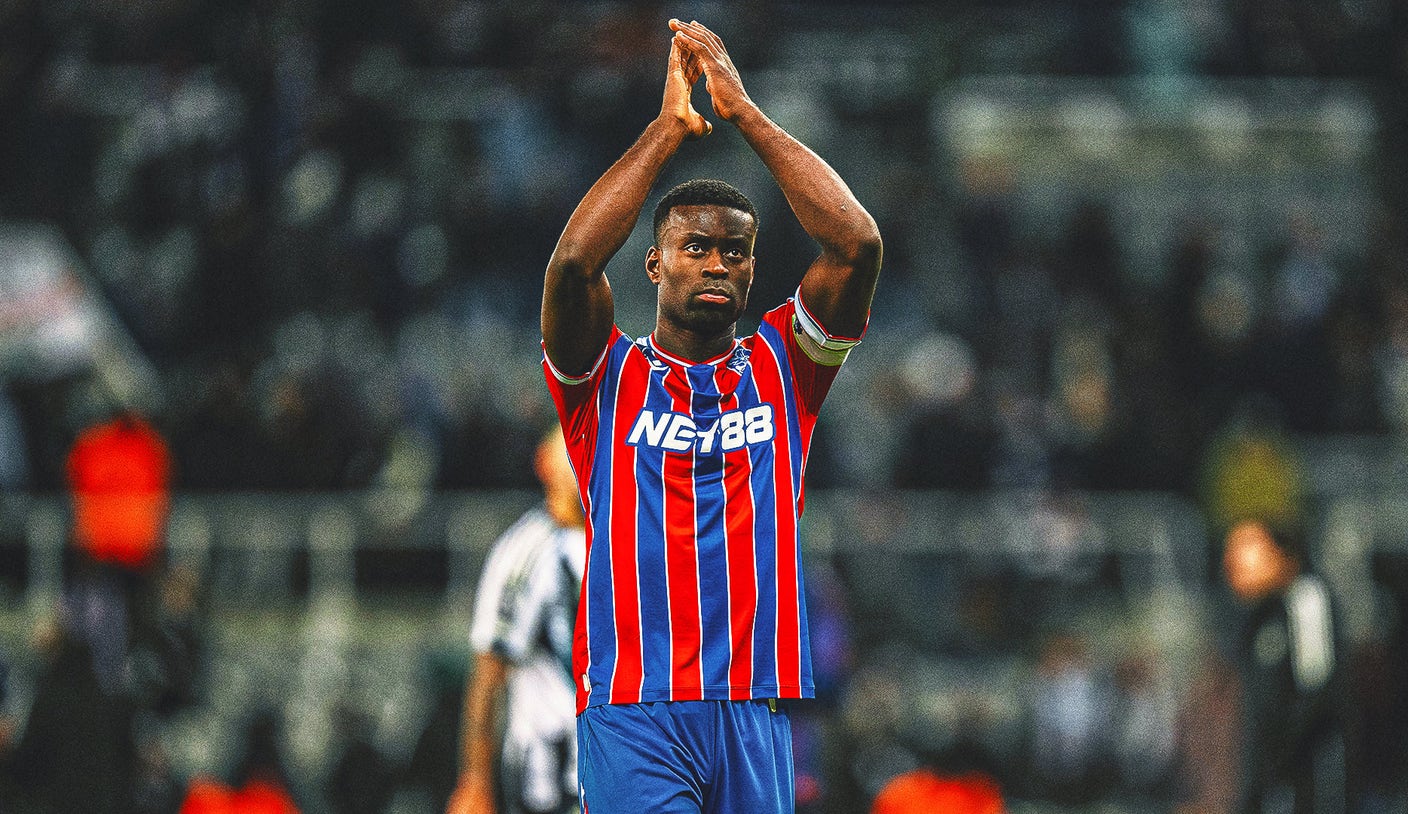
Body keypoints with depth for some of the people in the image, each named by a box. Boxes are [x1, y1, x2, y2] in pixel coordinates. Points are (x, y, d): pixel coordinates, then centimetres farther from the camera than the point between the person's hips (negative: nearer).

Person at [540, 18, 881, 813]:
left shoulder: (781, 369, 13)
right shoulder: (609, 377, 7)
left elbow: (858, 245, -1)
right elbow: (572, 263, -12)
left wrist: (745, 111, 0)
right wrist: (668, 128, -5)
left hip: (757, 710, 3)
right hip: (631, 711, -3)